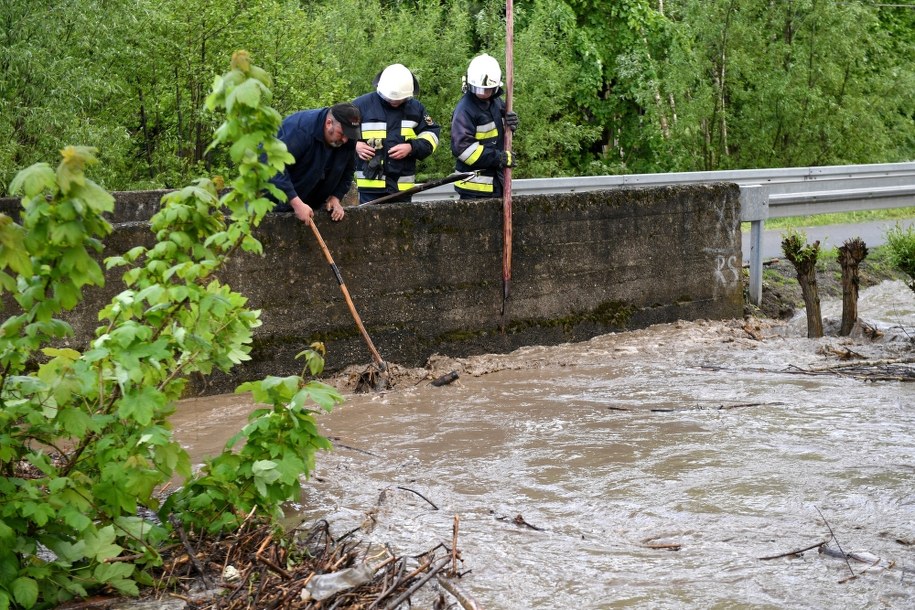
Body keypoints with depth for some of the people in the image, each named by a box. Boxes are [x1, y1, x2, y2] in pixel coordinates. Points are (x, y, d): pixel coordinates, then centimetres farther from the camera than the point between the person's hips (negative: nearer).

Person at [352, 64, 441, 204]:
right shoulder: (362, 105, -2)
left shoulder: (415, 107, 8)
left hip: (403, 185, 3)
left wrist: (411, 148, -8)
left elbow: (432, 135, 10)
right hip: (370, 183, -3)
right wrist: (354, 145, -14)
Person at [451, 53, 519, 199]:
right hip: (474, 184, -8)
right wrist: (497, 157, -24)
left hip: (495, 180, 8)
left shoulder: (497, 102, 9)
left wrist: (510, 124, -2)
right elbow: (461, 147, -23)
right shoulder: (465, 110, -16)